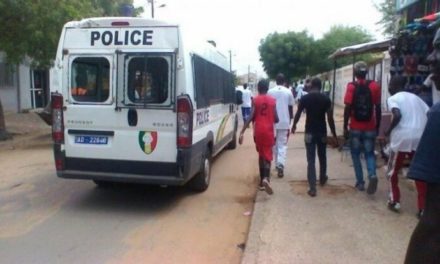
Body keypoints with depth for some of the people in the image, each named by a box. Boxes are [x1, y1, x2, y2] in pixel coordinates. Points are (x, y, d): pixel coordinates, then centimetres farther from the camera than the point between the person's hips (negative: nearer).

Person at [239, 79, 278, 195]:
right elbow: (276, 119, -1)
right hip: (268, 130, -1)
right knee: (267, 155, -1)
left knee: (261, 154, 15)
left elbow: (251, 117, -10)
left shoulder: (255, 100, 0)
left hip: (258, 131, 1)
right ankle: (266, 178, -24)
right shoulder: (272, 100, 2)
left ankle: (262, 179, 21)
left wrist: (242, 132, -11)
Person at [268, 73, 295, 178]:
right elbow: (291, 108, 3)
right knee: (282, 145, 2)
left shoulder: (270, 92, -1)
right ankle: (280, 165, -15)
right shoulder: (288, 92, -1)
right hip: (285, 122, -1)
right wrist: (290, 120, 17)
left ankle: (277, 164, 27)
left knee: (275, 144, 16)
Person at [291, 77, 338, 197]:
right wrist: (334, 134, 3)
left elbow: (298, 114, 5)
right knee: (322, 157, 22)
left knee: (311, 160, 0)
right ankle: (322, 178, 44)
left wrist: (294, 126, 23)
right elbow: (330, 118, -6)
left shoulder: (304, 98, -5)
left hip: (310, 132, -1)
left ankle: (312, 188, -4)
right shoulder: (326, 99, -5)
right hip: (322, 132, 1)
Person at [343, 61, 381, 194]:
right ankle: (372, 175, -12)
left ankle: (360, 182, 12)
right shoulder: (374, 86, 0)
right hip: (370, 127, 2)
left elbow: (348, 108, -10)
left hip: (355, 128, -2)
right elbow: (378, 108, 2)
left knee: (356, 154, 12)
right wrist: (377, 126, 12)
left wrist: (345, 127, -3)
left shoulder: (351, 86, -6)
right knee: (369, 154, 12)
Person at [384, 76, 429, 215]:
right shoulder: (415, 97, 20)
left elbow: (397, 115, -16)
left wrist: (389, 131, -3)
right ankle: (423, 208, 12)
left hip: (402, 138, -5)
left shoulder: (393, 99, 2)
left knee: (392, 171, 15)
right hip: (420, 138, 5)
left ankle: (394, 201, 19)